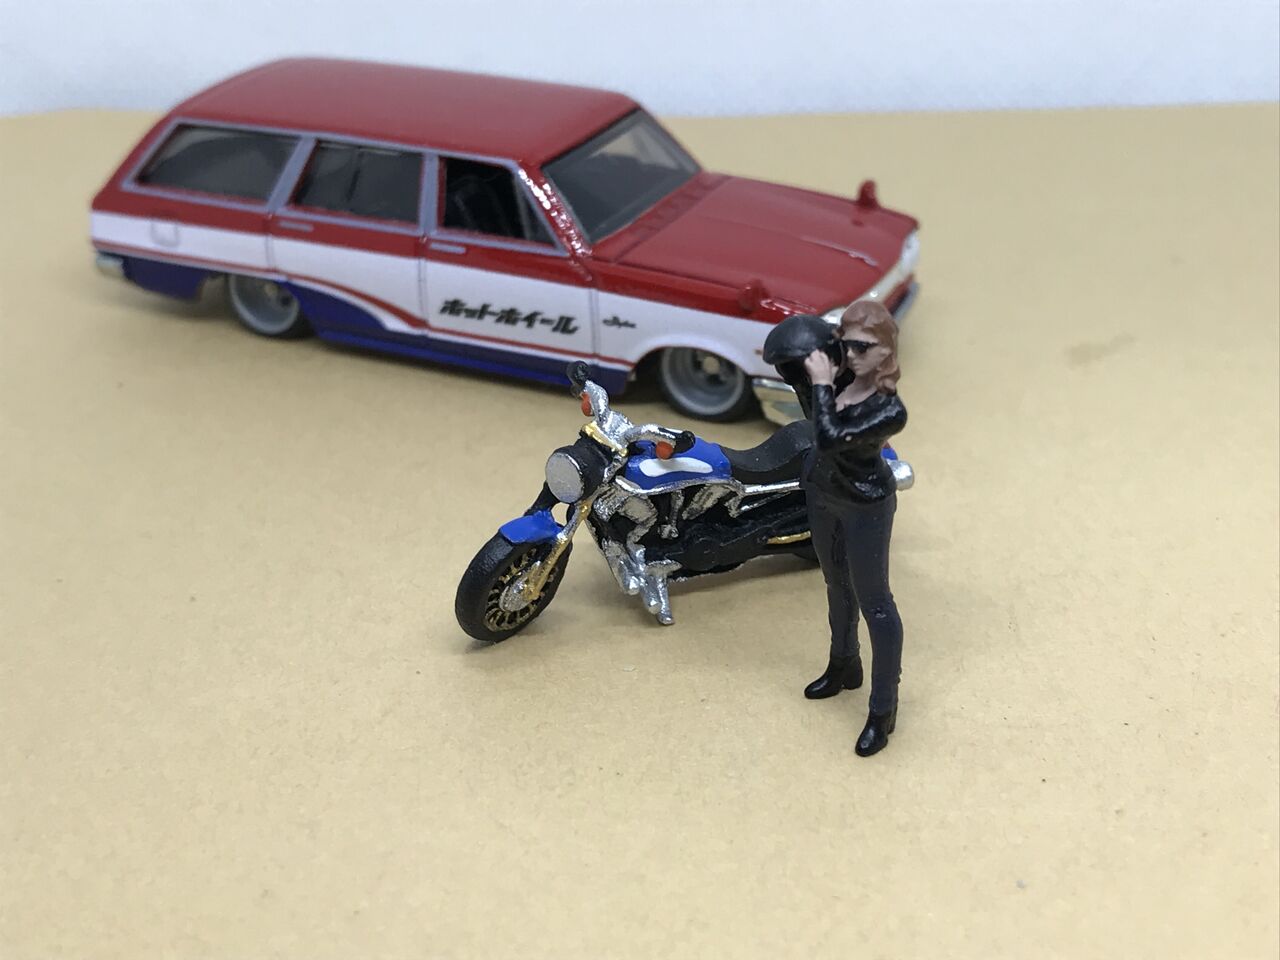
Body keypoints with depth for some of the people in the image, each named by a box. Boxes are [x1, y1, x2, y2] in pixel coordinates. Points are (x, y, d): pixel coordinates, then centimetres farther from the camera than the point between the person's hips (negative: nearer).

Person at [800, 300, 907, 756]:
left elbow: (830, 438, -37)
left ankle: (883, 709, 15)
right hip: (821, 493, 8)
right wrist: (817, 375, -6)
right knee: (837, 587, 26)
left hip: (864, 506, -8)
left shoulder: (889, 409, -31)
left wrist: (822, 385, -28)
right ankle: (844, 667, 49)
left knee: (874, 603, 3)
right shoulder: (844, 376, -9)